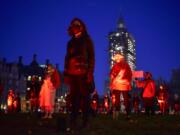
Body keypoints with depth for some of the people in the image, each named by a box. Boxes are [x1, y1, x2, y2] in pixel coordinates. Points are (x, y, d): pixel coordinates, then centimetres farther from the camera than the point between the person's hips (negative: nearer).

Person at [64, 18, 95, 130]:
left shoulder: (87, 40, 9)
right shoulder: (71, 42, 20)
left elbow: (92, 57, 1)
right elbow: (67, 58, 18)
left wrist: (90, 73, -10)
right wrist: (66, 74, 8)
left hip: (83, 73, -3)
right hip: (72, 73, 4)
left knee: (84, 97, -3)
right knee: (74, 97, 1)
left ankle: (85, 121, 1)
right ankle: (73, 121, 4)